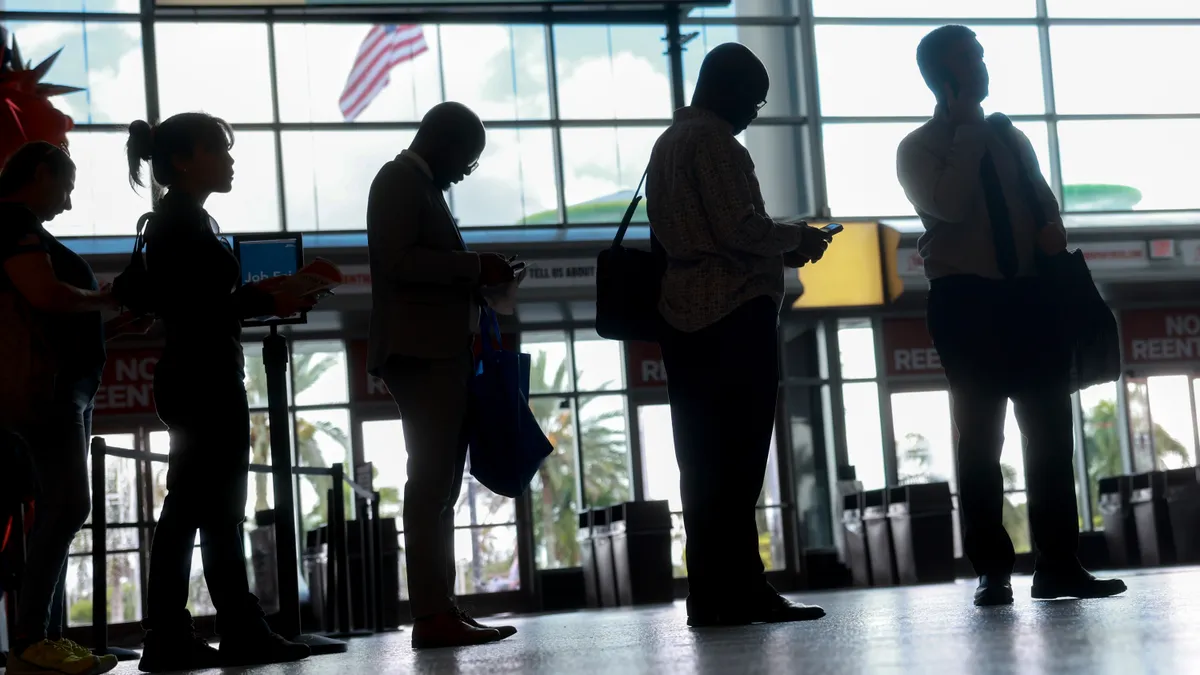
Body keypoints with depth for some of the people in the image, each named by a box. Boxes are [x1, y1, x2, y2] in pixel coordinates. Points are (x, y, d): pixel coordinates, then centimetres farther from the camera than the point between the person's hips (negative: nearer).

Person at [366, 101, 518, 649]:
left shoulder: (420, 186, 23)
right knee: (431, 482, -13)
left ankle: (440, 609, 10)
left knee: (439, 485, 8)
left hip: (441, 353, 11)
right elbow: (397, 261, -19)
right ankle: (433, 615, -15)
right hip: (421, 352, -11)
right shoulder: (399, 181, -6)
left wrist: (473, 278, 13)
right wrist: (474, 266, -16)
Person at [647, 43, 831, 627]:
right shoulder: (713, 140, -8)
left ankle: (711, 595, 10)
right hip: (732, 315, -9)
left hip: (684, 316, 9)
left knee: (704, 462, 8)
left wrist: (781, 250, 20)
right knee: (737, 459, -8)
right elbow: (741, 228, -17)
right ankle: (740, 593, -7)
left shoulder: (668, 142, 21)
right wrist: (798, 238, 0)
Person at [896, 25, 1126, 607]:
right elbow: (948, 205, -16)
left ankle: (1058, 564, 7)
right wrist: (969, 133, -8)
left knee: (1051, 433, 2)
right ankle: (992, 571, 3)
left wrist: (1052, 228, 1)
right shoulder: (920, 148, 2)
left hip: (1029, 295, 5)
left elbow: (1043, 200, 24)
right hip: (966, 301, -5)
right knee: (980, 440, -2)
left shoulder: (1010, 139, 18)